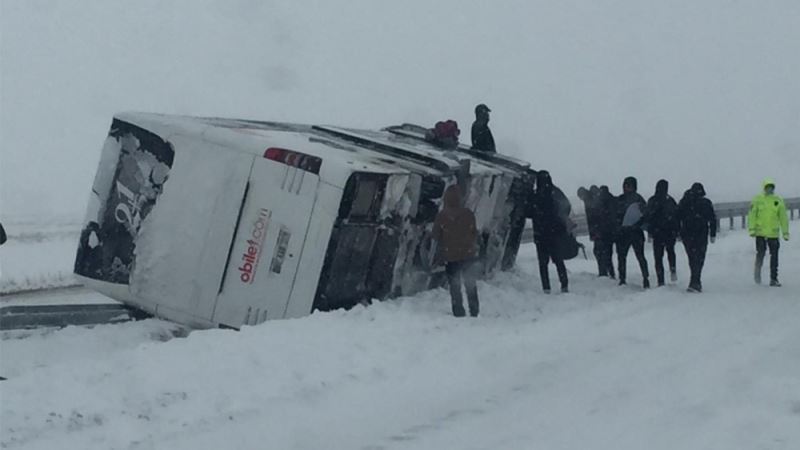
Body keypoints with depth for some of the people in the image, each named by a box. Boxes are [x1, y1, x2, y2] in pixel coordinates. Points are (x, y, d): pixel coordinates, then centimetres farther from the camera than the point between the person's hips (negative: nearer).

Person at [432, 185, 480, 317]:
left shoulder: (441, 216, -13)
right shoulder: (468, 214, -9)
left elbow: (436, 236, -5)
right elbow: (475, 234, 2)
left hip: (450, 256, -2)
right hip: (467, 255, 2)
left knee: (454, 286, 7)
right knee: (470, 284, 14)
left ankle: (459, 312, 6)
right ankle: (474, 311, 16)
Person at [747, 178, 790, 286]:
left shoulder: (778, 201, 4)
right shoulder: (757, 200, -1)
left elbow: (783, 218, 7)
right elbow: (752, 215, -2)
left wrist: (785, 233, 4)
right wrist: (751, 229, -11)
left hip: (773, 234, 2)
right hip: (760, 233, -2)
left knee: (774, 256, 1)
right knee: (760, 254, 1)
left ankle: (773, 279, 7)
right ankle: (758, 272, 26)